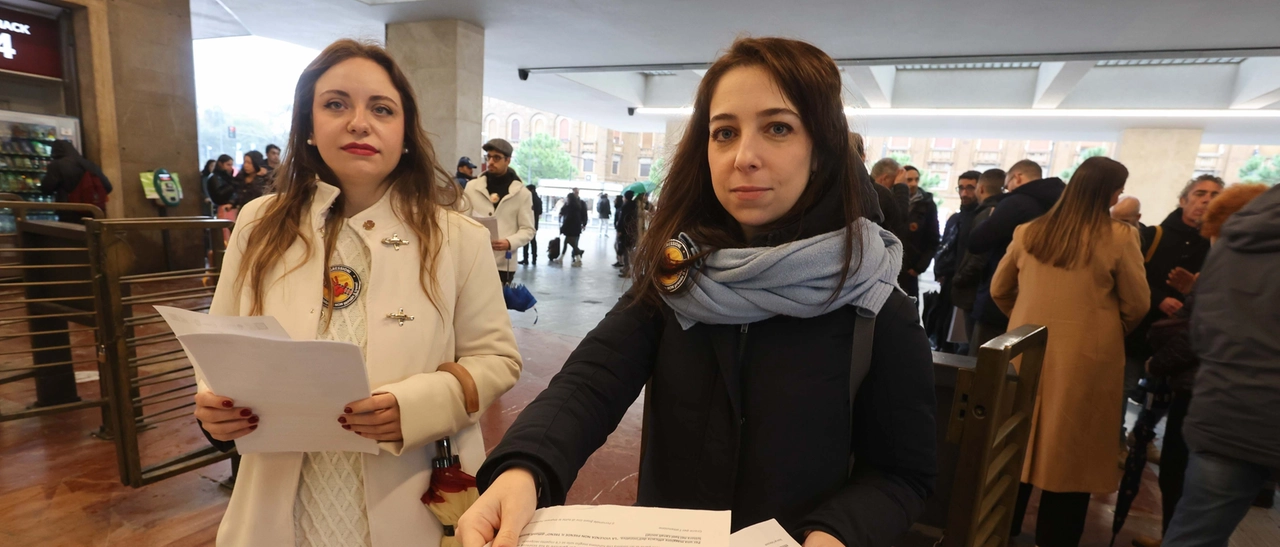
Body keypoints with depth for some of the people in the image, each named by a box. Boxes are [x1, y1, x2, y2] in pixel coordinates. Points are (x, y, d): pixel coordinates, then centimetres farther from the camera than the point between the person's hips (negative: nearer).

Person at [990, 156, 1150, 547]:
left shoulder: (1029, 231, 0)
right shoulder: (1119, 237, -9)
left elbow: (999, 290, 8)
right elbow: (1137, 305, -2)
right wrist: (1109, 332, 17)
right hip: (1086, 356, -3)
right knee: (1070, 446, 11)